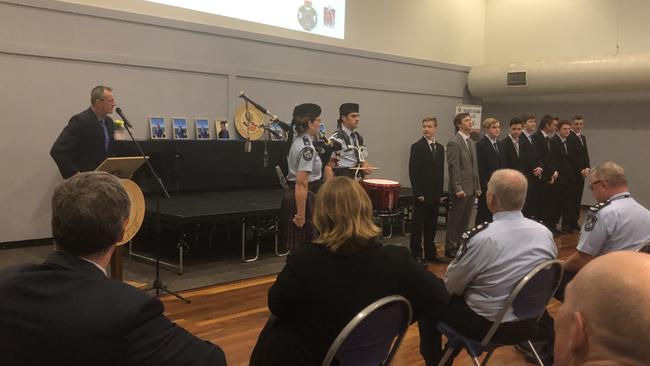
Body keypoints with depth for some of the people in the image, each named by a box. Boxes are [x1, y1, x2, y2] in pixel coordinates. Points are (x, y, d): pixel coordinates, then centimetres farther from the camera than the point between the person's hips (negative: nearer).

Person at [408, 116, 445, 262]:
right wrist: (418, 193, -14)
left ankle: (430, 252, 21)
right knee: (418, 225, 1)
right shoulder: (417, 147, -8)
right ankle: (416, 255, 9)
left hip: (435, 194, 6)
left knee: (432, 225, 11)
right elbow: (413, 172, -11)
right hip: (422, 194, -6)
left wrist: (440, 191, 10)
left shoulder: (440, 148, 11)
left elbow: (441, 170, 16)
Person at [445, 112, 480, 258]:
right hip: (461, 189, -7)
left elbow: (475, 166, 17)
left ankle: (461, 245, 21)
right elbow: (453, 167, -15)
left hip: (472, 188, 7)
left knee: (465, 219, 12)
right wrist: (458, 188, -18)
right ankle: (450, 248, 10)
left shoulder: (472, 142, 15)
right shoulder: (454, 142, -10)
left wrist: (478, 186, 14)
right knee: (455, 219, 1)